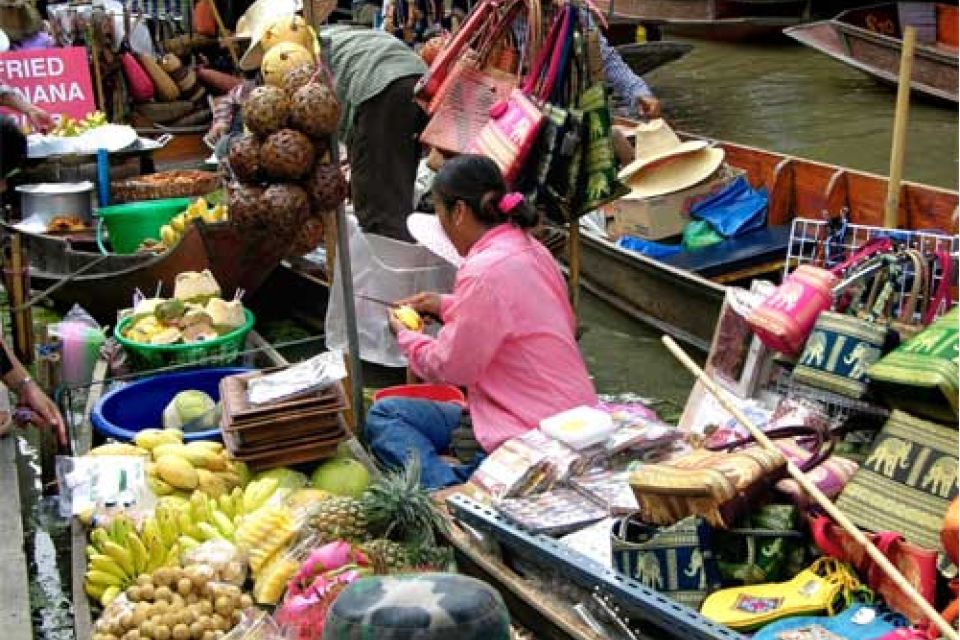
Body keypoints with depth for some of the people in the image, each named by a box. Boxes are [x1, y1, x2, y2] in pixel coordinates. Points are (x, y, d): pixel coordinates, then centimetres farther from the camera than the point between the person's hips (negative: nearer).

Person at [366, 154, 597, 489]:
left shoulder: (484, 271, -21)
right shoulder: (529, 248, 6)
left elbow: (449, 368, -11)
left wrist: (405, 335, 9)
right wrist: (447, 305, 18)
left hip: (533, 439, -10)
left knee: (383, 415, -3)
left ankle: (447, 489, -22)